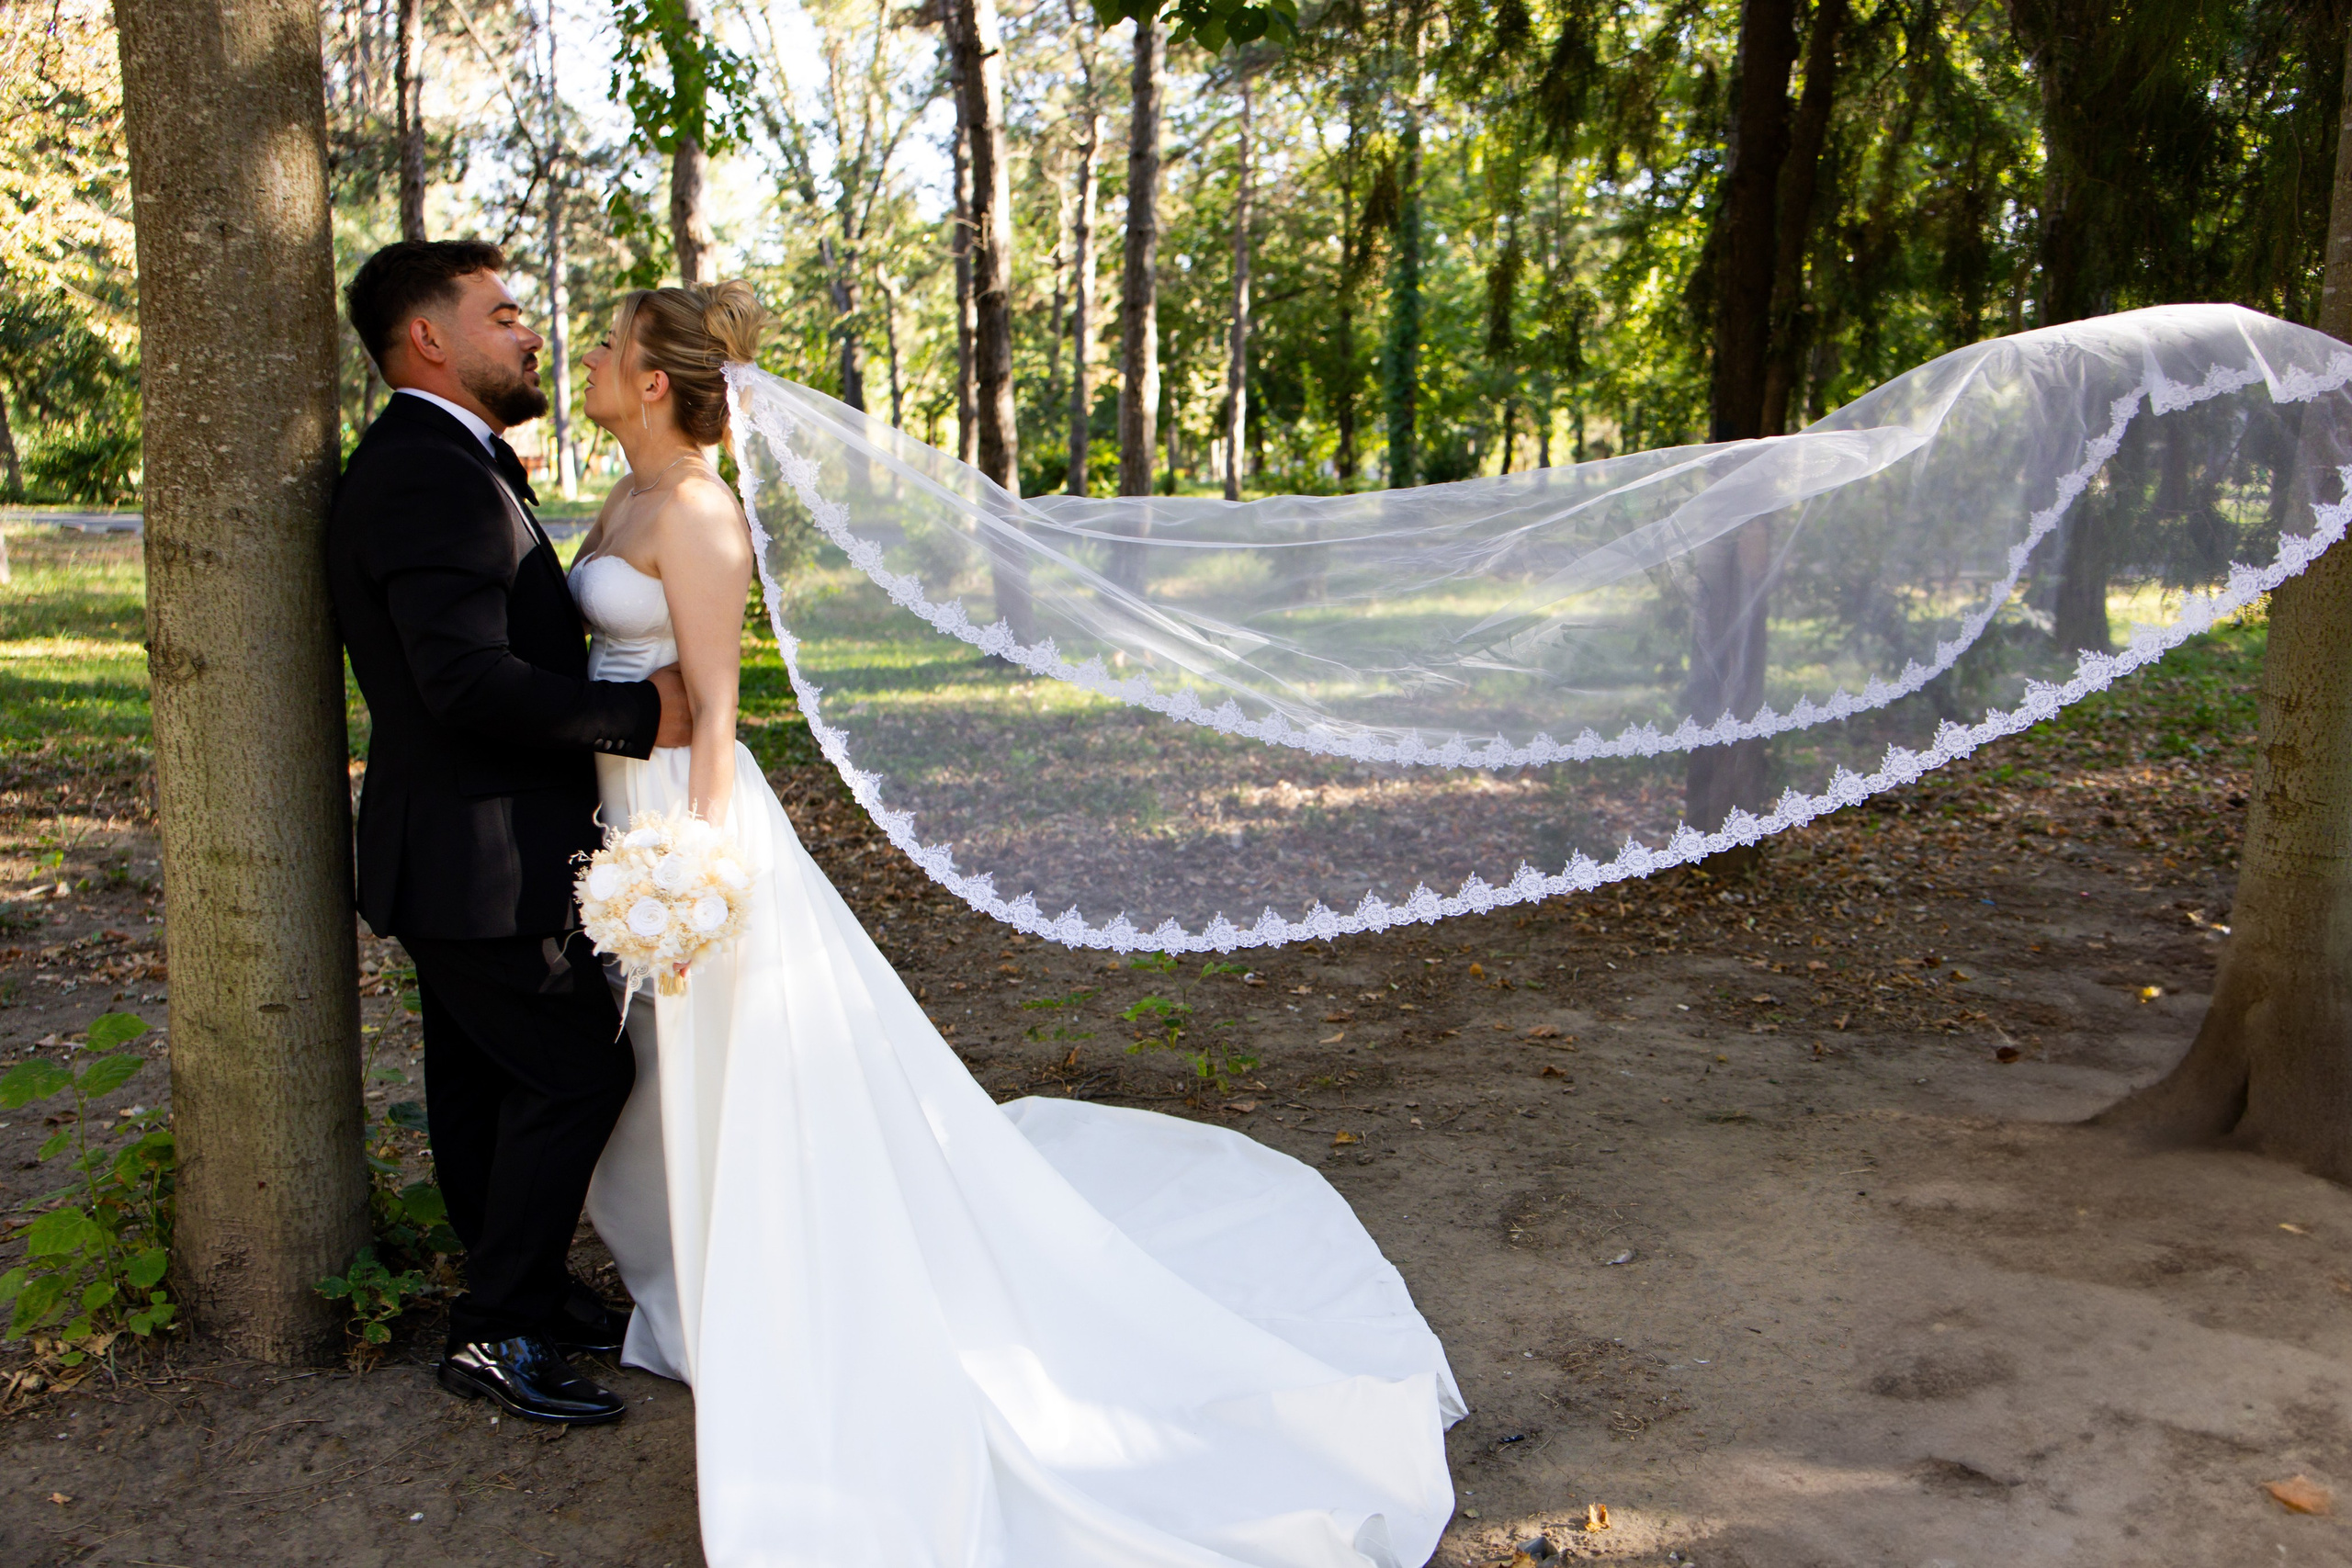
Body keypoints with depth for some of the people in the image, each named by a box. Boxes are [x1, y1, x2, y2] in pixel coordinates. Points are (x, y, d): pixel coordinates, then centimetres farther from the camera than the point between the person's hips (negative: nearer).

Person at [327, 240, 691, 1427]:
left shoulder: (433, 465, 14)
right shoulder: (435, 477, -21)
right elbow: (468, 679, -30)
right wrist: (640, 712, -23)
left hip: (456, 850, 11)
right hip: (482, 857, -11)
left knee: (484, 1085, 18)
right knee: (579, 1070, -2)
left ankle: (520, 1294, 34)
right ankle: (495, 1334, 10)